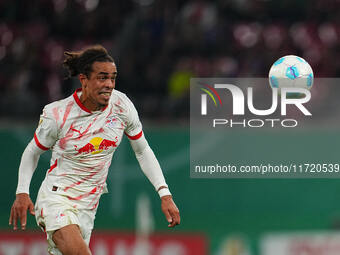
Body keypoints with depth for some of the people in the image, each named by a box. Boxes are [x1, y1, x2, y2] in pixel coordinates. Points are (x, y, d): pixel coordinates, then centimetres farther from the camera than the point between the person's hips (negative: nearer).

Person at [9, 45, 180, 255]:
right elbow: (33, 152, 4)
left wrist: (165, 194, -2)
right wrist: (22, 193, -9)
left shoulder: (121, 105, -5)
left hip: (88, 208, 5)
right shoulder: (57, 114, -14)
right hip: (56, 200, -5)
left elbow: (142, 151, 7)